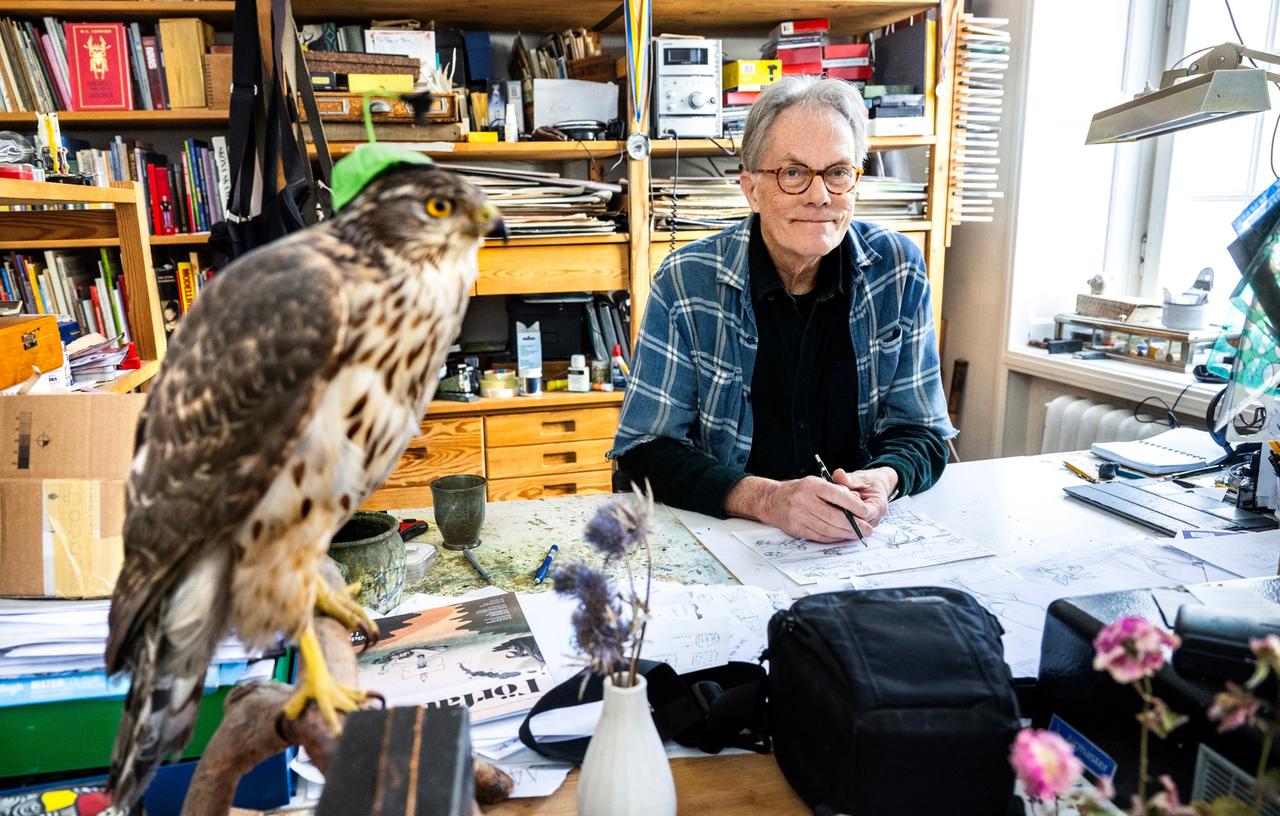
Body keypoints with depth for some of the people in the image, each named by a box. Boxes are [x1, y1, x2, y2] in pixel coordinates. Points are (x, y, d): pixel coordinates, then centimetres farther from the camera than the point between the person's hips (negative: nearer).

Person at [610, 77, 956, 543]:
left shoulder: (898, 269, -2)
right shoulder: (685, 282, -10)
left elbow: (921, 432, 3)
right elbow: (644, 448, -11)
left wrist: (883, 481, -19)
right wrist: (765, 499, -26)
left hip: (861, 540, 4)